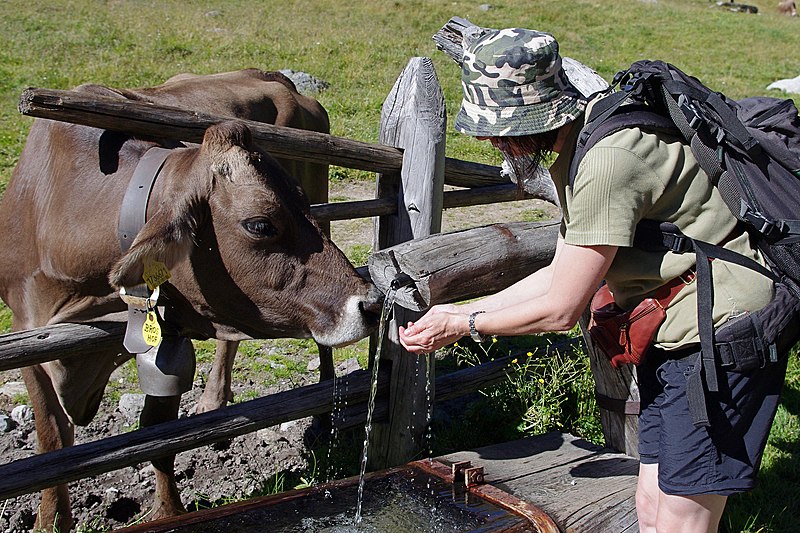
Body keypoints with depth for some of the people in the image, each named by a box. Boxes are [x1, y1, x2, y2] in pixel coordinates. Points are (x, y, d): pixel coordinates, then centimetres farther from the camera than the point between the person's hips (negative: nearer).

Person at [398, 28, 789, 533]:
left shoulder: (607, 159, -26)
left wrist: (462, 326, -5)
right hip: (675, 334, 10)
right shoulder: (580, 142, 5)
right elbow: (561, 277, 13)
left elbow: (561, 309, -20)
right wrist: (460, 310, 12)